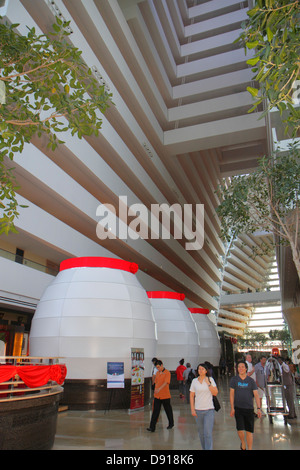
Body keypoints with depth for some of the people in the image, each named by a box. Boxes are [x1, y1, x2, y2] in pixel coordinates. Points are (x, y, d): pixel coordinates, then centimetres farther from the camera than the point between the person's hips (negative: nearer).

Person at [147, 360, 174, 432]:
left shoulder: (167, 373, -12)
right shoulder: (157, 373, 8)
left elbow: (166, 382, -24)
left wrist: (159, 389, -37)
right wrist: (155, 390, 13)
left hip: (165, 396, -5)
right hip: (157, 396, 5)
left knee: (168, 410, 12)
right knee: (155, 411, -1)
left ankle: (171, 424, 33)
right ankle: (152, 427, -1)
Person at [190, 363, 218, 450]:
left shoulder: (210, 380, -1)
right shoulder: (194, 381, 2)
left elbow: (215, 393, -7)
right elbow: (191, 395, 5)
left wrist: (208, 383, -15)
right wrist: (192, 409, 0)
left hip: (209, 410, -2)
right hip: (198, 410, 2)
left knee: (208, 433, -9)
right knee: (201, 432, 13)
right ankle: (204, 448, 32)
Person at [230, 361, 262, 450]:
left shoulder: (251, 381, 3)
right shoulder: (234, 379, 2)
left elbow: (256, 394, 1)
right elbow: (231, 394, 2)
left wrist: (259, 408, -8)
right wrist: (232, 408, -3)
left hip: (249, 408, 1)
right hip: (238, 408, -1)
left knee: (249, 431, 3)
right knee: (240, 429, -6)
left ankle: (250, 449, 18)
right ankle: (243, 443, 23)